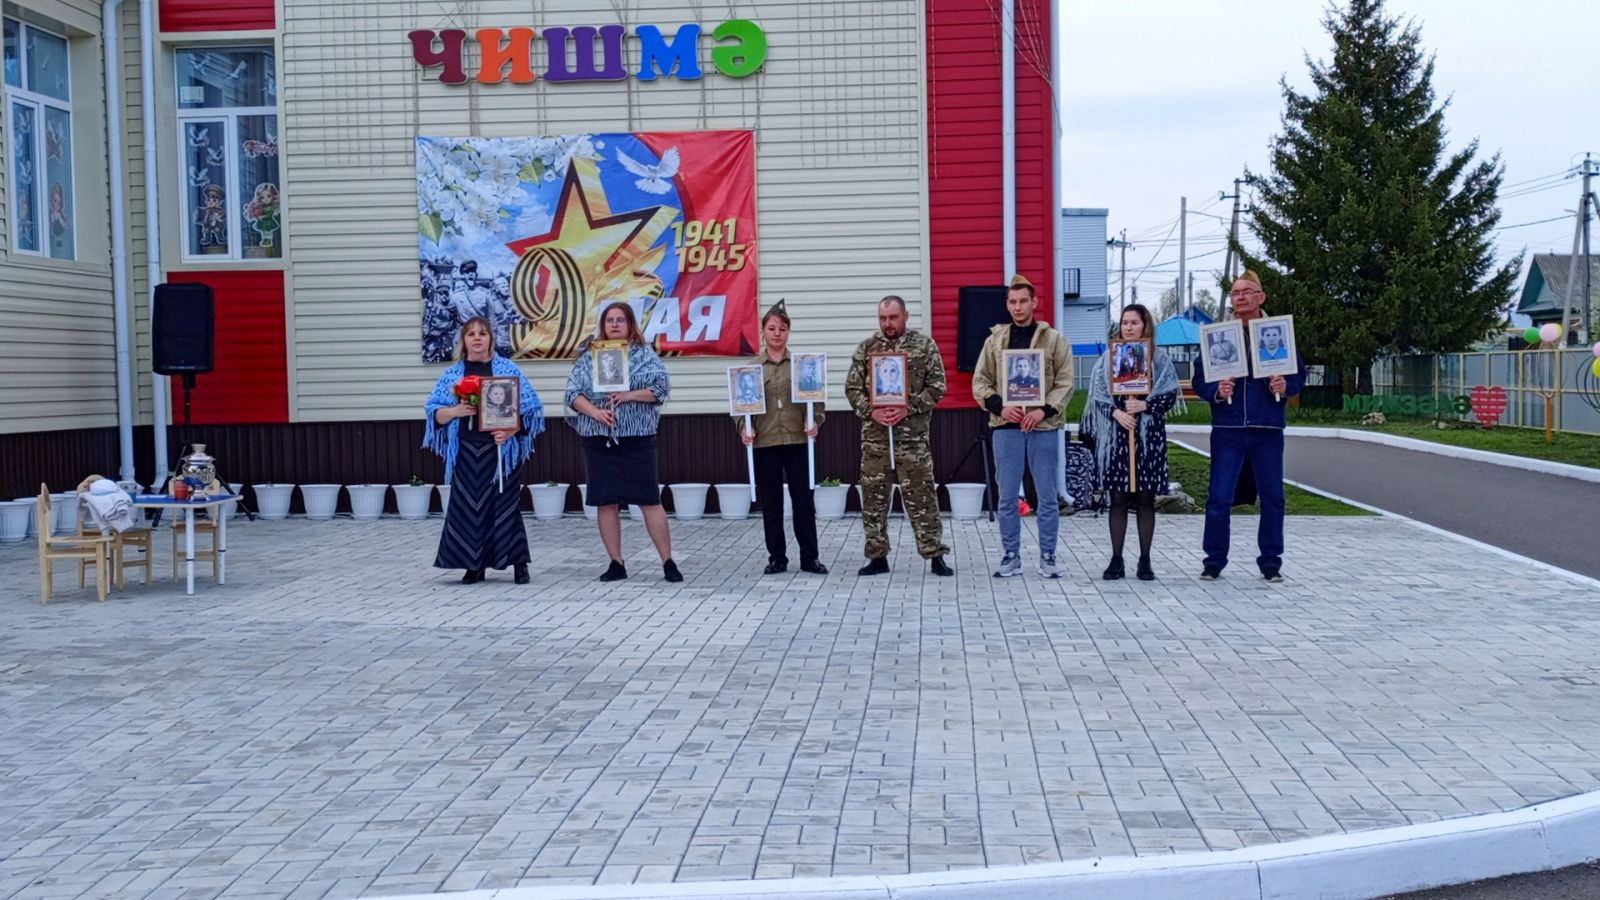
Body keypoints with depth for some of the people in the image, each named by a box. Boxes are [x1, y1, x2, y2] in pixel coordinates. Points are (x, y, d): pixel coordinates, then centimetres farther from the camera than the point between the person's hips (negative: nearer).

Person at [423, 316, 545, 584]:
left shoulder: (508, 369, 3)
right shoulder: (452, 373, 9)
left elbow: (528, 408, -1)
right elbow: (435, 413, 6)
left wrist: (510, 431, -15)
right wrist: (455, 411, -14)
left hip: (501, 449, -2)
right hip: (466, 450, 2)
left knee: (505, 503, -1)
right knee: (468, 505, 1)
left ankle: (519, 564, 9)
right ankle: (474, 565, 12)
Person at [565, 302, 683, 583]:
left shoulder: (644, 354, 5)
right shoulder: (588, 356, 10)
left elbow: (662, 386, -5)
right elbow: (573, 392, 3)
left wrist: (630, 395, -17)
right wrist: (594, 411, -14)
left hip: (637, 438, -3)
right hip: (598, 439, 3)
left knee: (649, 501, -4)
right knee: (605, 502, 4)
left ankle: (668, 562, 2)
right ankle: (616, 563, 14)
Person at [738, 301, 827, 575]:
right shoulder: (751, 367, 6)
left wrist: (815, 421, -12)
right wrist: (743, 427, -11)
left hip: (798, 440, 0)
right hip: (764, 443, 1)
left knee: (803, 500, 3)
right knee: (770, 503, 5)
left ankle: (809, 557, 12)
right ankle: (777, 557, 15)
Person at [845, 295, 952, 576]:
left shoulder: (924, 345, 1)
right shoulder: (866, 348, 8)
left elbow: (937, 386, -3)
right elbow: (852, 388, 6)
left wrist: (908, 409, -13)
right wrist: (871, 411, -10)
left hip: (912, 434, -3)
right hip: (874, 433, 3)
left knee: (921, 495, -2)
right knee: (873, 495, 5)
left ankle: (935, 555, 5)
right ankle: (877, 556, 15)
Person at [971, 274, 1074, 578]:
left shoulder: (1054, 340, 4)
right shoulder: (995, 340, 9)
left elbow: (1065, 382, 0)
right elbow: (980, 382, 7)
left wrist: (1044, 409, -14)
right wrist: (1000, 406, -9)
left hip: (1043, 427, -1)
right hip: (1005, 427, 1)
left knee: (1047, 497, 3)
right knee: (1007, 498, 5)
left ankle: (1048, 557, 13)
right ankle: (1011, 557, 14)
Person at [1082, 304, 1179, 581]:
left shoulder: (1159, 358, 3)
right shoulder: (1109, 357, 7)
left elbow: (1170, 395, -1)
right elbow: (1097, 393, 2)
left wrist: (1144, 405, -15)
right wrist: (1116, 412, -13)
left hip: (1148, 435, -1)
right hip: (1116, 434, 1)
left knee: (1145, 498, 3)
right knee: (1118, 498, 3)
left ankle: (1145, 561, 10)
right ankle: (1116, 560, 9)